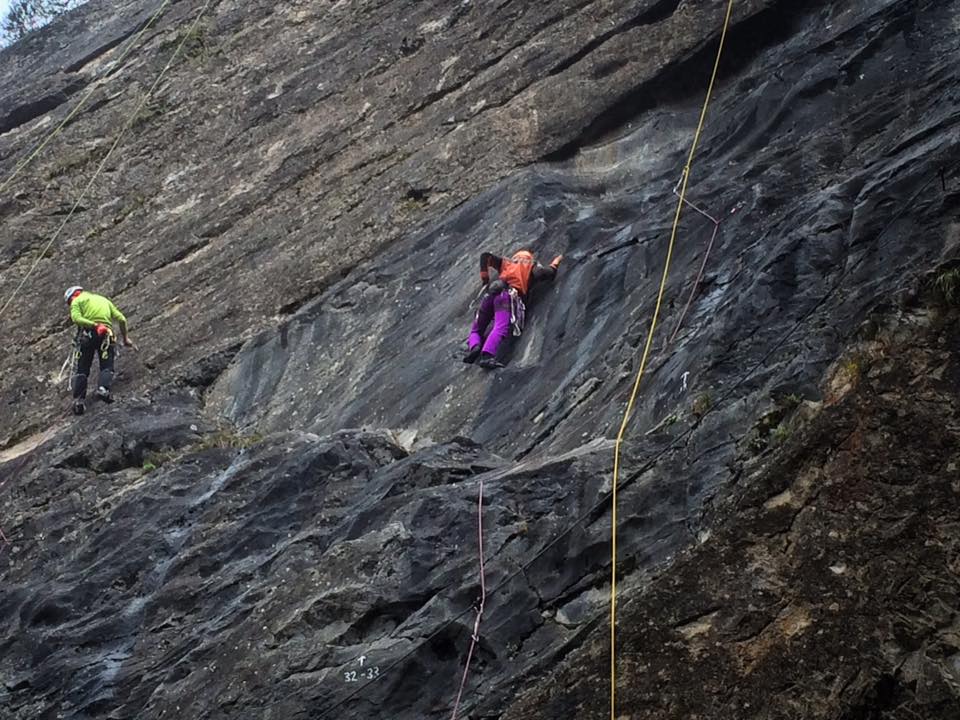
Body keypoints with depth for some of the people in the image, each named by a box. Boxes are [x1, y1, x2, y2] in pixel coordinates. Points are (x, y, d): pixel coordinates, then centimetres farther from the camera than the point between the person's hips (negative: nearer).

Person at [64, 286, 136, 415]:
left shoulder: (77, 301, 15)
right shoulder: (103, 299, 29)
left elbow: (76, 318, -8)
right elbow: (121, 319, 21)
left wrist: (94, 325, -13)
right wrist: (125, 338, 26)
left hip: (87, 333, -2)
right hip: (106, 334, 3)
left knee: (81, 369, 3)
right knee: (107, 367, 2)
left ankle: (78, 399, -9)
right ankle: (103, 388, -27)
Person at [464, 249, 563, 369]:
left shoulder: (506, 263, 34)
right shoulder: (532, 268, 26)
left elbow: (486, 256, 29)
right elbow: (549, 274, 13)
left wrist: (485, 280, 31)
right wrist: (555, 262, 35)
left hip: (491, 293, 4)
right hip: (508, 296, -4)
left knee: (476, 329, 15)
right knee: (500, 328, -27)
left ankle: (474, 346, -20)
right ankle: (487, 356, -53)